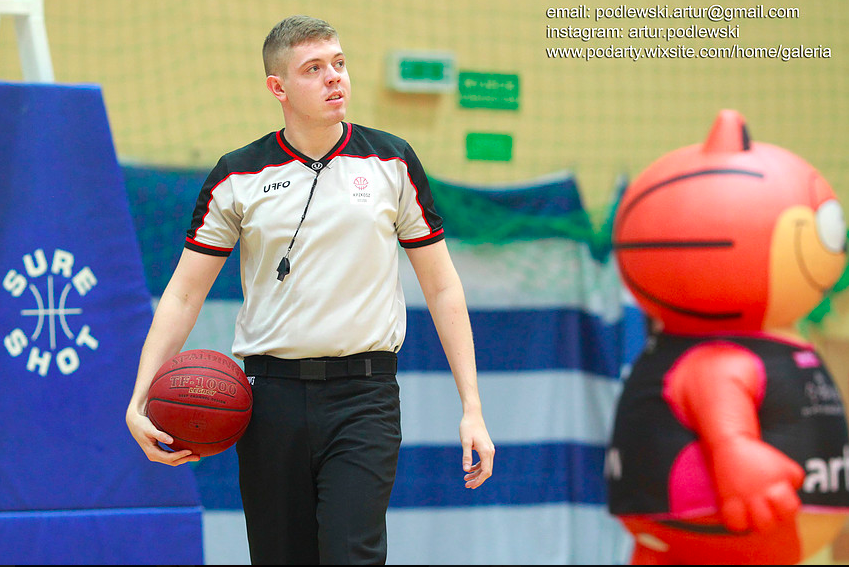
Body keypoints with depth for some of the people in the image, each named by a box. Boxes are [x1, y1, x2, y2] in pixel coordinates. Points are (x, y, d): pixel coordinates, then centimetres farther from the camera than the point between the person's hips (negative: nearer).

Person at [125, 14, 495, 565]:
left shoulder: (392, 163, 5)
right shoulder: (237, 177, 4)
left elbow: (442, 286, 8)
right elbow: (184, 293, 5)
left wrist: (472, 408, 2)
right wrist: (140, 400, -7)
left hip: (363, 395, -1)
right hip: (271, 393, 1)